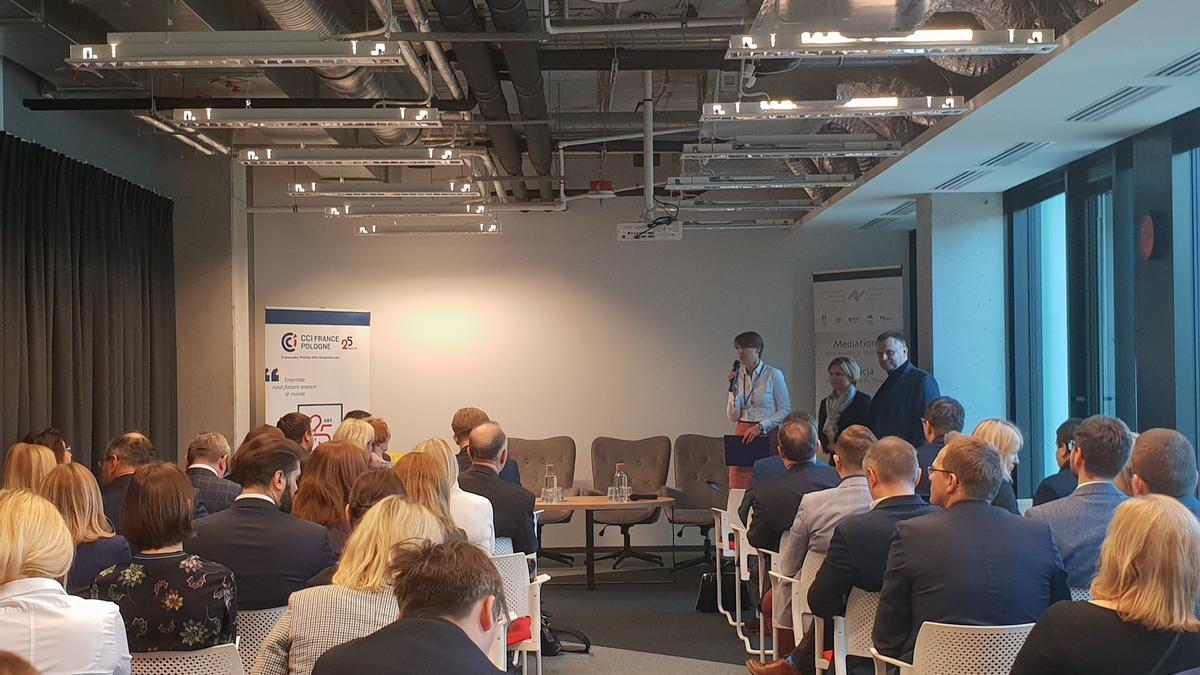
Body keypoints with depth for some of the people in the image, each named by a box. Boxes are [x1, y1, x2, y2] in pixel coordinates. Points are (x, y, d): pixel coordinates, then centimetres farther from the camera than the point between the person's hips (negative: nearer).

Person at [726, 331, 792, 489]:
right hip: (742, 435, 4)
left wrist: (760, 426, -14)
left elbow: (786, 410, -5)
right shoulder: (737, 376, 8)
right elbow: (733, 416, 7)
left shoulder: (773, 375, -4)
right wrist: (733, 390, -7)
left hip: (767, 435, -4)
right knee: (739, 489, -1)